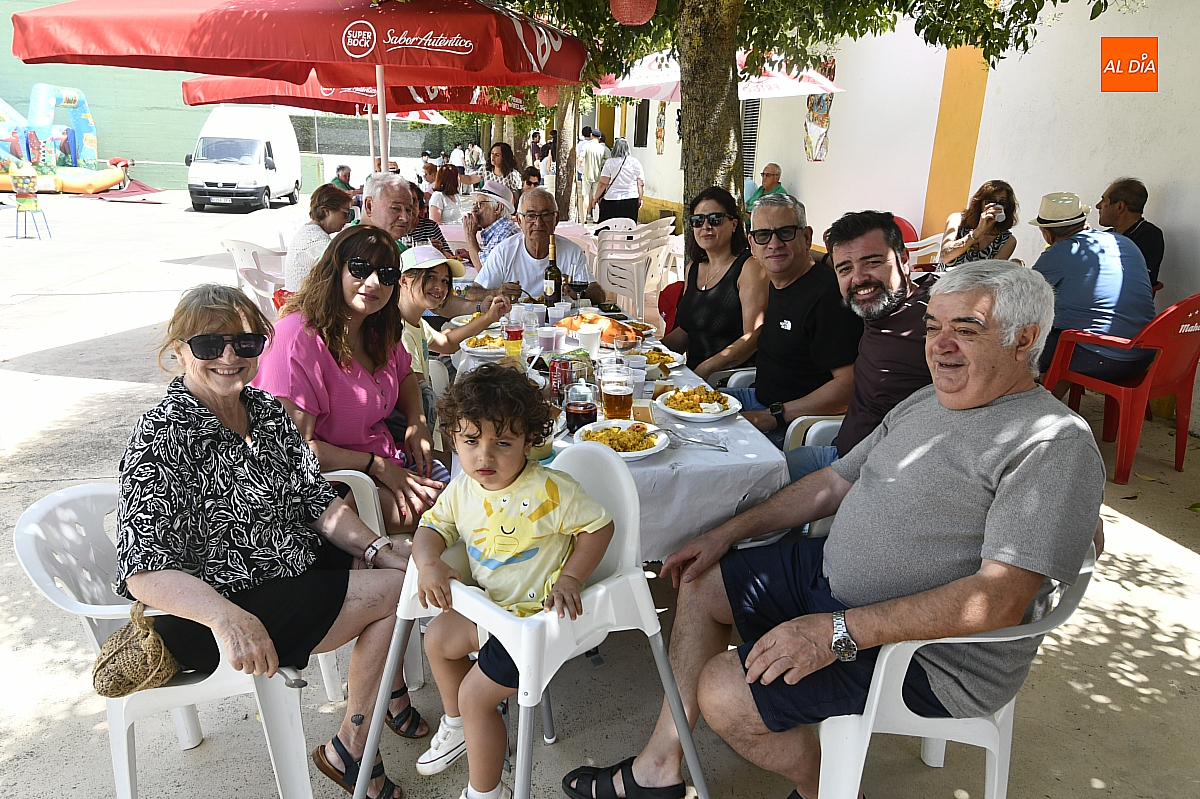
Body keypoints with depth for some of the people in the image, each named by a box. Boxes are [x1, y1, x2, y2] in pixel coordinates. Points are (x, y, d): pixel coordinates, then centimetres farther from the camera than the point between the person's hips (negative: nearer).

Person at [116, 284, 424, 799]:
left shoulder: (265, 409, 2)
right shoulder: (162, 438, -21)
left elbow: (315, 501, 5)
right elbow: (143, 569, -27)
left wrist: (379, 550, -8)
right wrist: (226, 617, -45)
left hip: (295, 564, 8)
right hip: (205, 612, -7)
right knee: (396, 590, -14)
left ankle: (385, 689, 27)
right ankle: (347, 751, 6)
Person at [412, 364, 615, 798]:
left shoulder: (548, 491, -27)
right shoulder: (463, 489, -7)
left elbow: (599, 525, -19)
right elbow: (433, 525, 4)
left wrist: (570, 577, -26)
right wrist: (429, 562, -17)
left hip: (537, 613, -8)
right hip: (492, 603, 8)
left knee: (475, 695, -5)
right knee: (437, 639, 24)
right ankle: (458, 726, 49)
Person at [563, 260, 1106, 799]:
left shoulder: (1055, 444, -20)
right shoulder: (925, 402, 8)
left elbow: (1001, 598, -28)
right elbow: (835, 482, 14)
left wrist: (841, 631, -32)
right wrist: (727, 533, 12)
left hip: (929, 654, -9)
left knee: (724, 693, -17)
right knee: (702, 582, 11)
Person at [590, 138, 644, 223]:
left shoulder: (610, 162, -4)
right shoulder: (636, 162, 5)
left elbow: (603, 183, -5)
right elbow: (641, 184, 6)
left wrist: (596, 198, 5)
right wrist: (640, 199, 16)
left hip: (612, 201, -3)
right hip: (632, 201, 3)